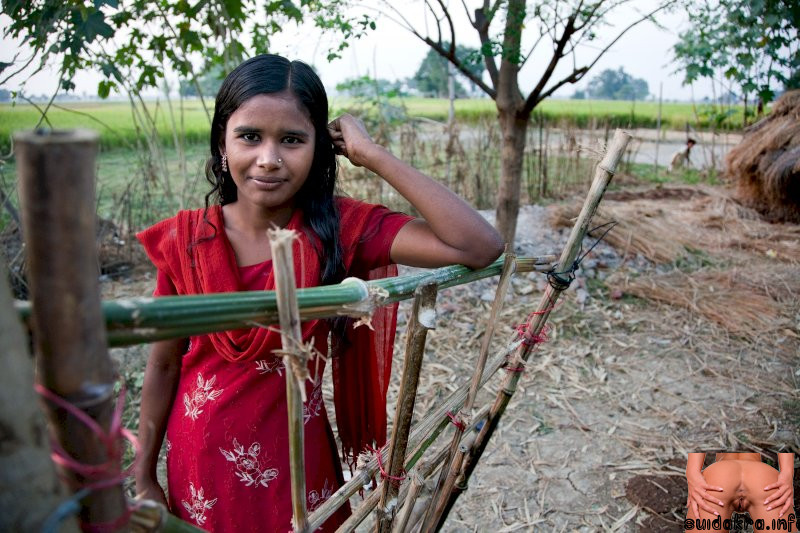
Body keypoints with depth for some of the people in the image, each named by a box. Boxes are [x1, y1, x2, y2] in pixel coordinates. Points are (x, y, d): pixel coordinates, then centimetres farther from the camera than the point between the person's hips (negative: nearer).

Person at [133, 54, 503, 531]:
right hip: (200, 465, 1)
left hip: (296, 461, -1)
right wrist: (145, 478, 5)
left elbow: (480, 247, -29)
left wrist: (373, 156, -26)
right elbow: (164, 364, -3)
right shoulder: (185, 240, -13)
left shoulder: (339, 228, -17)